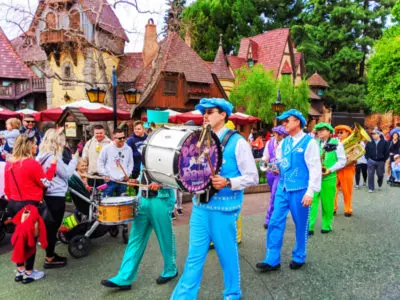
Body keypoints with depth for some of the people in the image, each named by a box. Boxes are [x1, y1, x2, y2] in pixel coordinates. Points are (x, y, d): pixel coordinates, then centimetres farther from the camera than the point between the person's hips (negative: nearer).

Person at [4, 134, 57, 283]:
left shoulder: (9, 163, 4)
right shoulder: (32, 164, -19)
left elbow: (7, 187, 10)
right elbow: (46, 183, -10)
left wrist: (11, 199, 20)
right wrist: (52, 165, -5)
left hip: (13, 204, 8)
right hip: (29, 205, -7)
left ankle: (20, 270, 28)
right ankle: (29, 272, 16)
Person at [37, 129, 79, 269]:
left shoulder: (42, 156, 7)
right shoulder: (53, 158, -20)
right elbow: (67, 173, -13)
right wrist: (75, 158, -3)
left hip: (47, 195, 9)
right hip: (56, 197, -9)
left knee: (49, 226, 17)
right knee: (53, 227, 2)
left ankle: (51, 254, 29)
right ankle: (49, 259, 12)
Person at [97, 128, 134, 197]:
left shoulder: (128, 149, 2)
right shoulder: (106, 148, -7)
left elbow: (130, 163, 13)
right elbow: (100, 162, 0)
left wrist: (128, 174, 2)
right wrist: (104, 175, -4)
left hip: (123, 181, 3)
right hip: (110, 181, -3)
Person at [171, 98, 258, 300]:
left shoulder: (237, 142, -8)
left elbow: (252, 177, -9)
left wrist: (227, 182, -23)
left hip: (224, 208, -4)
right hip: (200, 206, 5)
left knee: (227, 255, 11)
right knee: (194, 256, 9)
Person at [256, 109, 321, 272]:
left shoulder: (309, 142, -9)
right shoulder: (284, 142, 10)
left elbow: (315, 168, -11)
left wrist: (310, 192, -14)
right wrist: (276, 166, 1)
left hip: (299, 190, -6)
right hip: (282, 188, 6)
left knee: (301, 225, 9)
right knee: (275, 223, 3)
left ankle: (299, 258, 28)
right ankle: (272, 260, 12)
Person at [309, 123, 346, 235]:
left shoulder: (336, 144, 0)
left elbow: (342, 161, -1)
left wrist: (330, 170, -12)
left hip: (329, 177, -2)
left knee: (327, 203, 6)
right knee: (311, 201, -4)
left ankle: (326, 226, 21)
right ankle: (309, 227, -2)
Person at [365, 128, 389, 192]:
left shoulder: (384, 143, -2)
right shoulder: (369, 142, 0)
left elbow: (387, 152, 1)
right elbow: (366, 151, 8)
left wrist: (384, 159, -3)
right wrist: (368, 158, 1)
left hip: (380, 162, 0)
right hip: (371, 161, 0)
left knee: (380, 174, 8)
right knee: (370, 175, -1)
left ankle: (379, 184, 40)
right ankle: (371, 188, 9)